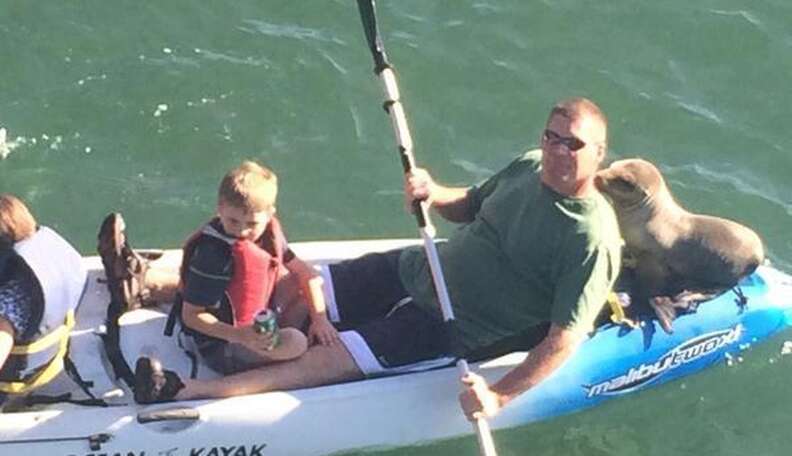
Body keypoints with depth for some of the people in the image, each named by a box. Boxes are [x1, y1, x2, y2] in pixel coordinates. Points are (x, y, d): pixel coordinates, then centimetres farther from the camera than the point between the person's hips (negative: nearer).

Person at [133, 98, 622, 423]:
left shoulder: (592, 241, -22)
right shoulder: (531, 166, -1)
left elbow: (564, 338, -25)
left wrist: (499, 398, -33)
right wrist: (433, 193, -9)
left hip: (454, 330, -6)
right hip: (417, 269, 7)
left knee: (335, 358, -17)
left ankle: (192, 391, -23)